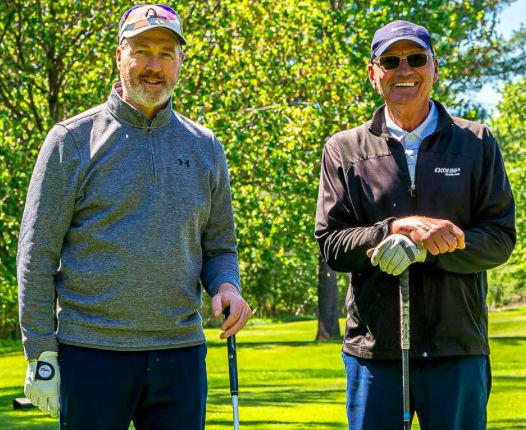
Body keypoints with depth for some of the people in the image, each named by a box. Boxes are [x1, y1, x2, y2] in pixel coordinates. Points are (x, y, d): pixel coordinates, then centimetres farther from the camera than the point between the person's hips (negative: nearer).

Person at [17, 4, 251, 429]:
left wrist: (227, 286, -5)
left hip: (181, 352, 3)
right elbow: (37, 255, 0)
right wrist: (41, 354, -6)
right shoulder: (73, 140, 1)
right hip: (92, 353, -3)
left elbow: (219, 247, 19)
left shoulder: (205, 148, 12)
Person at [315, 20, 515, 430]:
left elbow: (500, 239, 2)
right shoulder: (345, 150, 8)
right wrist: (399, 227, -16)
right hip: (374, 349, 0)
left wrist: (422, 249, -14)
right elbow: (331, 245, 1)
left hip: (458, 346, 0)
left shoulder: (477, 142, 8)